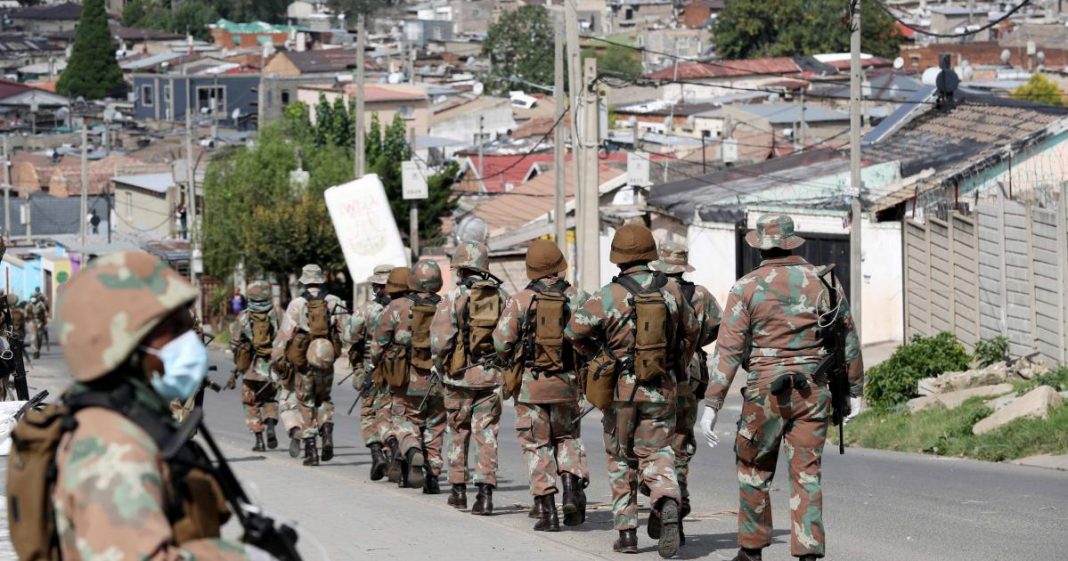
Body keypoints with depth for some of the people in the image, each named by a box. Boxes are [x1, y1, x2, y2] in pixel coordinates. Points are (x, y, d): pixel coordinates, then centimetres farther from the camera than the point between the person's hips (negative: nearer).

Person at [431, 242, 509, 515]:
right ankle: (485, 492, -7)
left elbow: (439, 340, -13)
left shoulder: (453, 298, -8)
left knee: (459, 431, 14)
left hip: (461, 375, -2)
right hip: (493, 376, 2)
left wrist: (441, 366, 3)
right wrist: (505, 364, 13)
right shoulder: (502, 296, 3)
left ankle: (458, 489, 21)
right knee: (487, 433, 3)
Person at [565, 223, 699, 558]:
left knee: (621, 460, 12)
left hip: (621, 389, -2)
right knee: (656, 454, 6)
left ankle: (627, 532, 12)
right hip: (662, 390, 2)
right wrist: (679, 367, 29)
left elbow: (574, 330, -6)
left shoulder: (610, 295, -11)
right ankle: (667, 502, -25)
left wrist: (595, 353, 15)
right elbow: (690, 331, 14)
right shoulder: (671, 291, 0)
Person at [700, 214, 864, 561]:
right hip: (813, 389, 2)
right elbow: (848, 338, 9)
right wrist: (854, 388, 19)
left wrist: (712, 405, -9)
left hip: (765, 390, -2)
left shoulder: (747, 287, -4)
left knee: (754, 472, 14)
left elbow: (729, 350, -9)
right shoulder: (822, 281, 4)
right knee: (806, 474, 3)